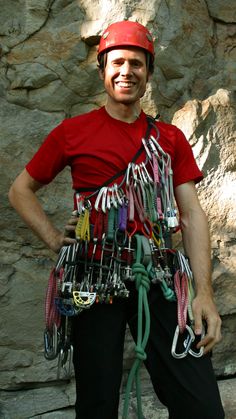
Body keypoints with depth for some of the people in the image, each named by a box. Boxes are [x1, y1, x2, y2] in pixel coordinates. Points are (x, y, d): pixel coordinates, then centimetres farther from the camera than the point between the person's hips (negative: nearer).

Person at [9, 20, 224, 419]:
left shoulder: (170, 138, 9)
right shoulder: (73, 132, 3)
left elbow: (191, 214, 3)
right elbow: (21, 190, 13)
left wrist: (204, 292, -7)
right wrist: (55, 239, -2)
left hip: (157, 277, 2)